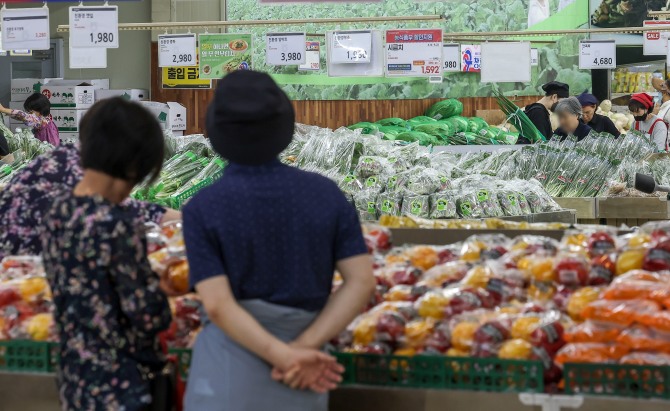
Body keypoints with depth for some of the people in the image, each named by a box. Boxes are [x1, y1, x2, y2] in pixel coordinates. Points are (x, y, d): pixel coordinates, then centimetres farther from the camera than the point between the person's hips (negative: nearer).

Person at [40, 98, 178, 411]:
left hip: (75, 378, 8)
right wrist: (159, 293, 1)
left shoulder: (58, 211, 0)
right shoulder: (116, 225, -24)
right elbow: (148, 317, -20)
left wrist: (147, 285, 10)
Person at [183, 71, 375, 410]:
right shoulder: (325, 193, -1)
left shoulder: (202, 209, -9)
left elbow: (218, 306, -17)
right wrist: (304, 347, -11)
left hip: (229, 370, -3)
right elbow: (362, 281, -6)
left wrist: (287, 358, -15)